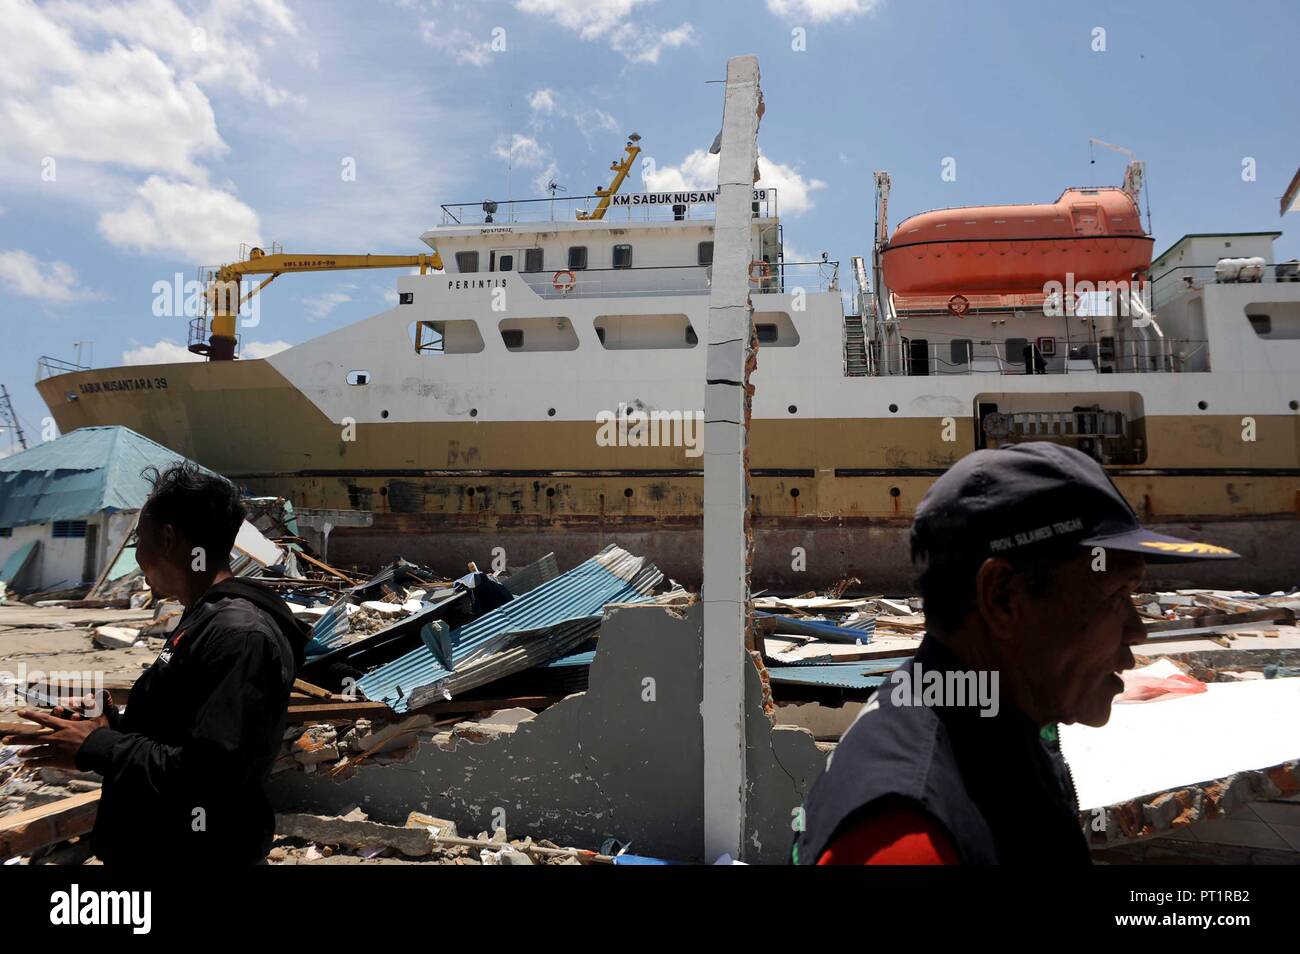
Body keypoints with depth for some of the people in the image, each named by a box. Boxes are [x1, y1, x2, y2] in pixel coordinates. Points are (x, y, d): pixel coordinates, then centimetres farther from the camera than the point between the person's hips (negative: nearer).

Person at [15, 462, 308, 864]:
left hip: (198, 850, -9)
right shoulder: (205, 619, 8)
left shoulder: (240, 635, -26)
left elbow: (208, 778, -30)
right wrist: (115, 723, 3)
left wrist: (96, 749, -20)